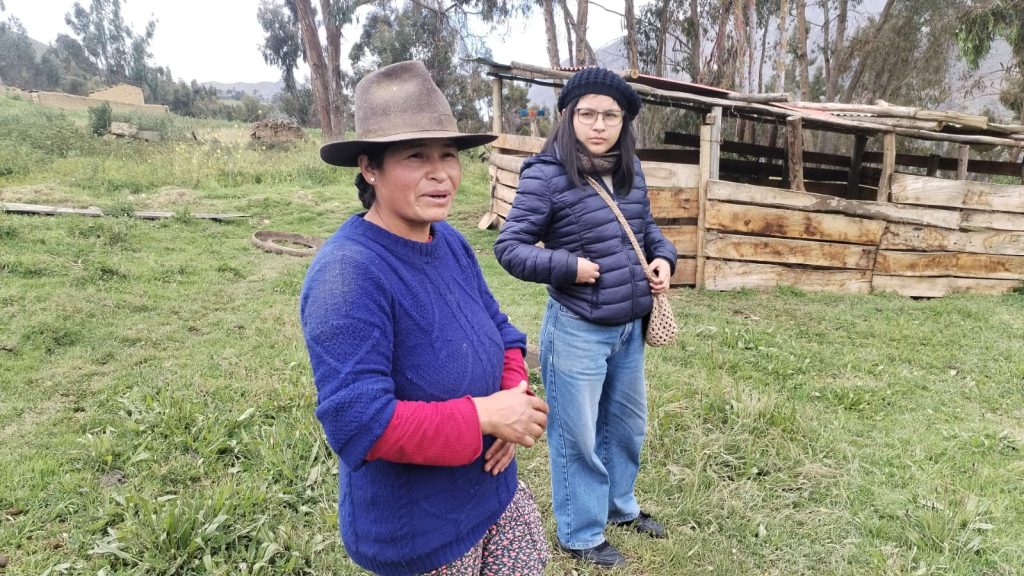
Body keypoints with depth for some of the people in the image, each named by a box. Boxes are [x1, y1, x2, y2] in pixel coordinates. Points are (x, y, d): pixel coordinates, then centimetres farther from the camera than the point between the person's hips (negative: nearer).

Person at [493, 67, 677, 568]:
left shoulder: (630, 171, 2)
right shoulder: (546, 174, -18)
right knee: (576, 436, 10)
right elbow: (509, 247, -15)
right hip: (577, 331, -7)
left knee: (626, 423, 24)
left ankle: (619, 506, 48)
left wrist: (663, 258, -1)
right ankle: (580, 534, 32)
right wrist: (569, 266, -23)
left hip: (629, 326, 7)